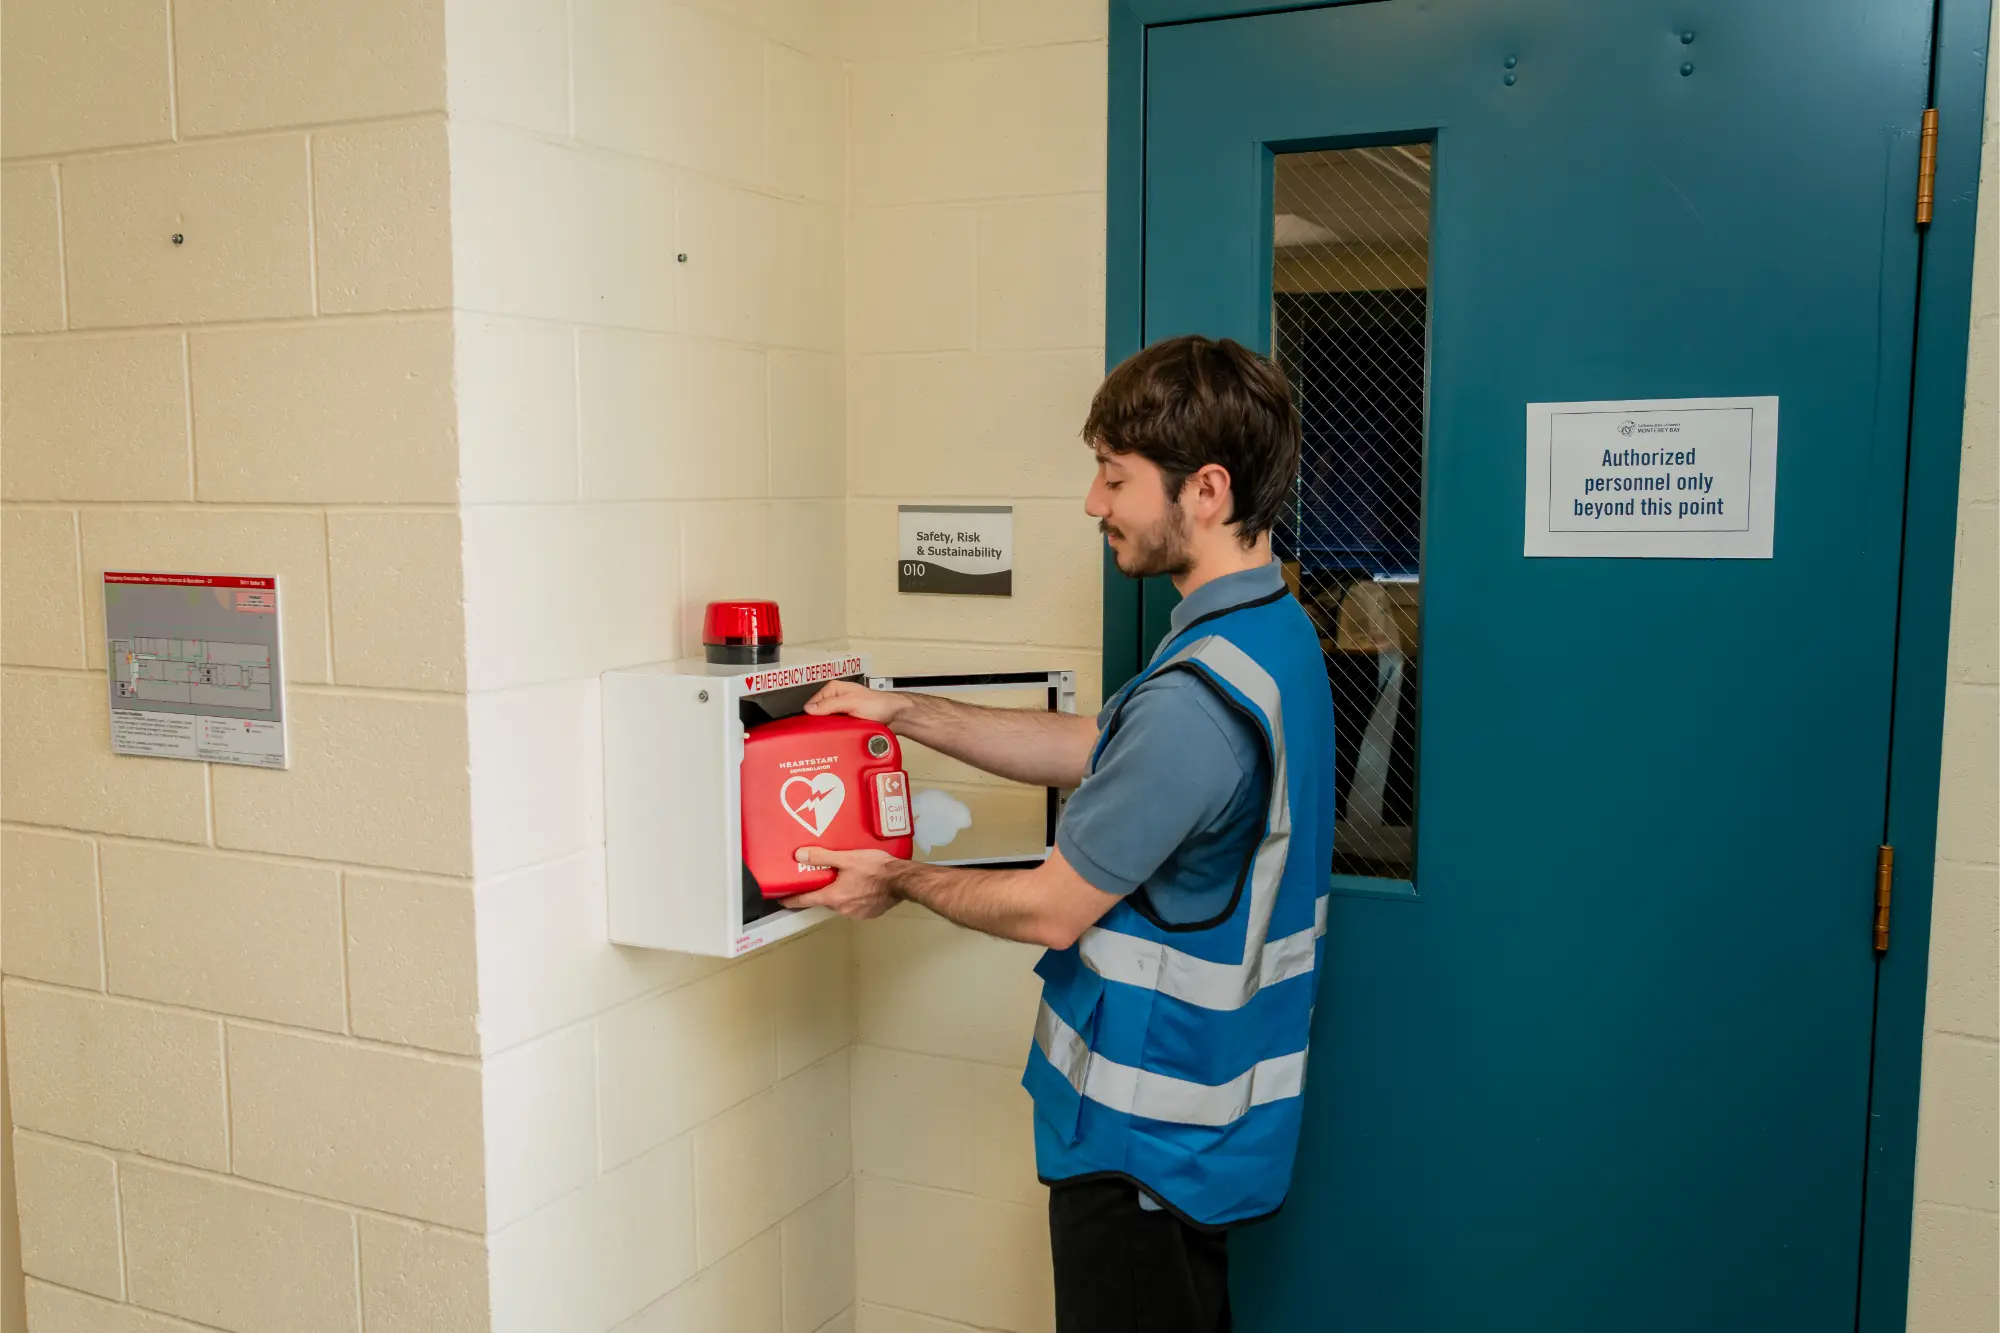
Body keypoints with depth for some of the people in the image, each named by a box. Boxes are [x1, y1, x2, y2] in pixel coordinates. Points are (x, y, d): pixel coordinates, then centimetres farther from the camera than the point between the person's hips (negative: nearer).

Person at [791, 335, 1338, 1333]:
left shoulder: (1198, 695, -31)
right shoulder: (1274, 632, 1)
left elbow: (1051, 910, -21)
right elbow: (1092, 749, 11)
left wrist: (899, 881, -4)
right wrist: (905, 712, 8)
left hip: (1145, 1134, -9)